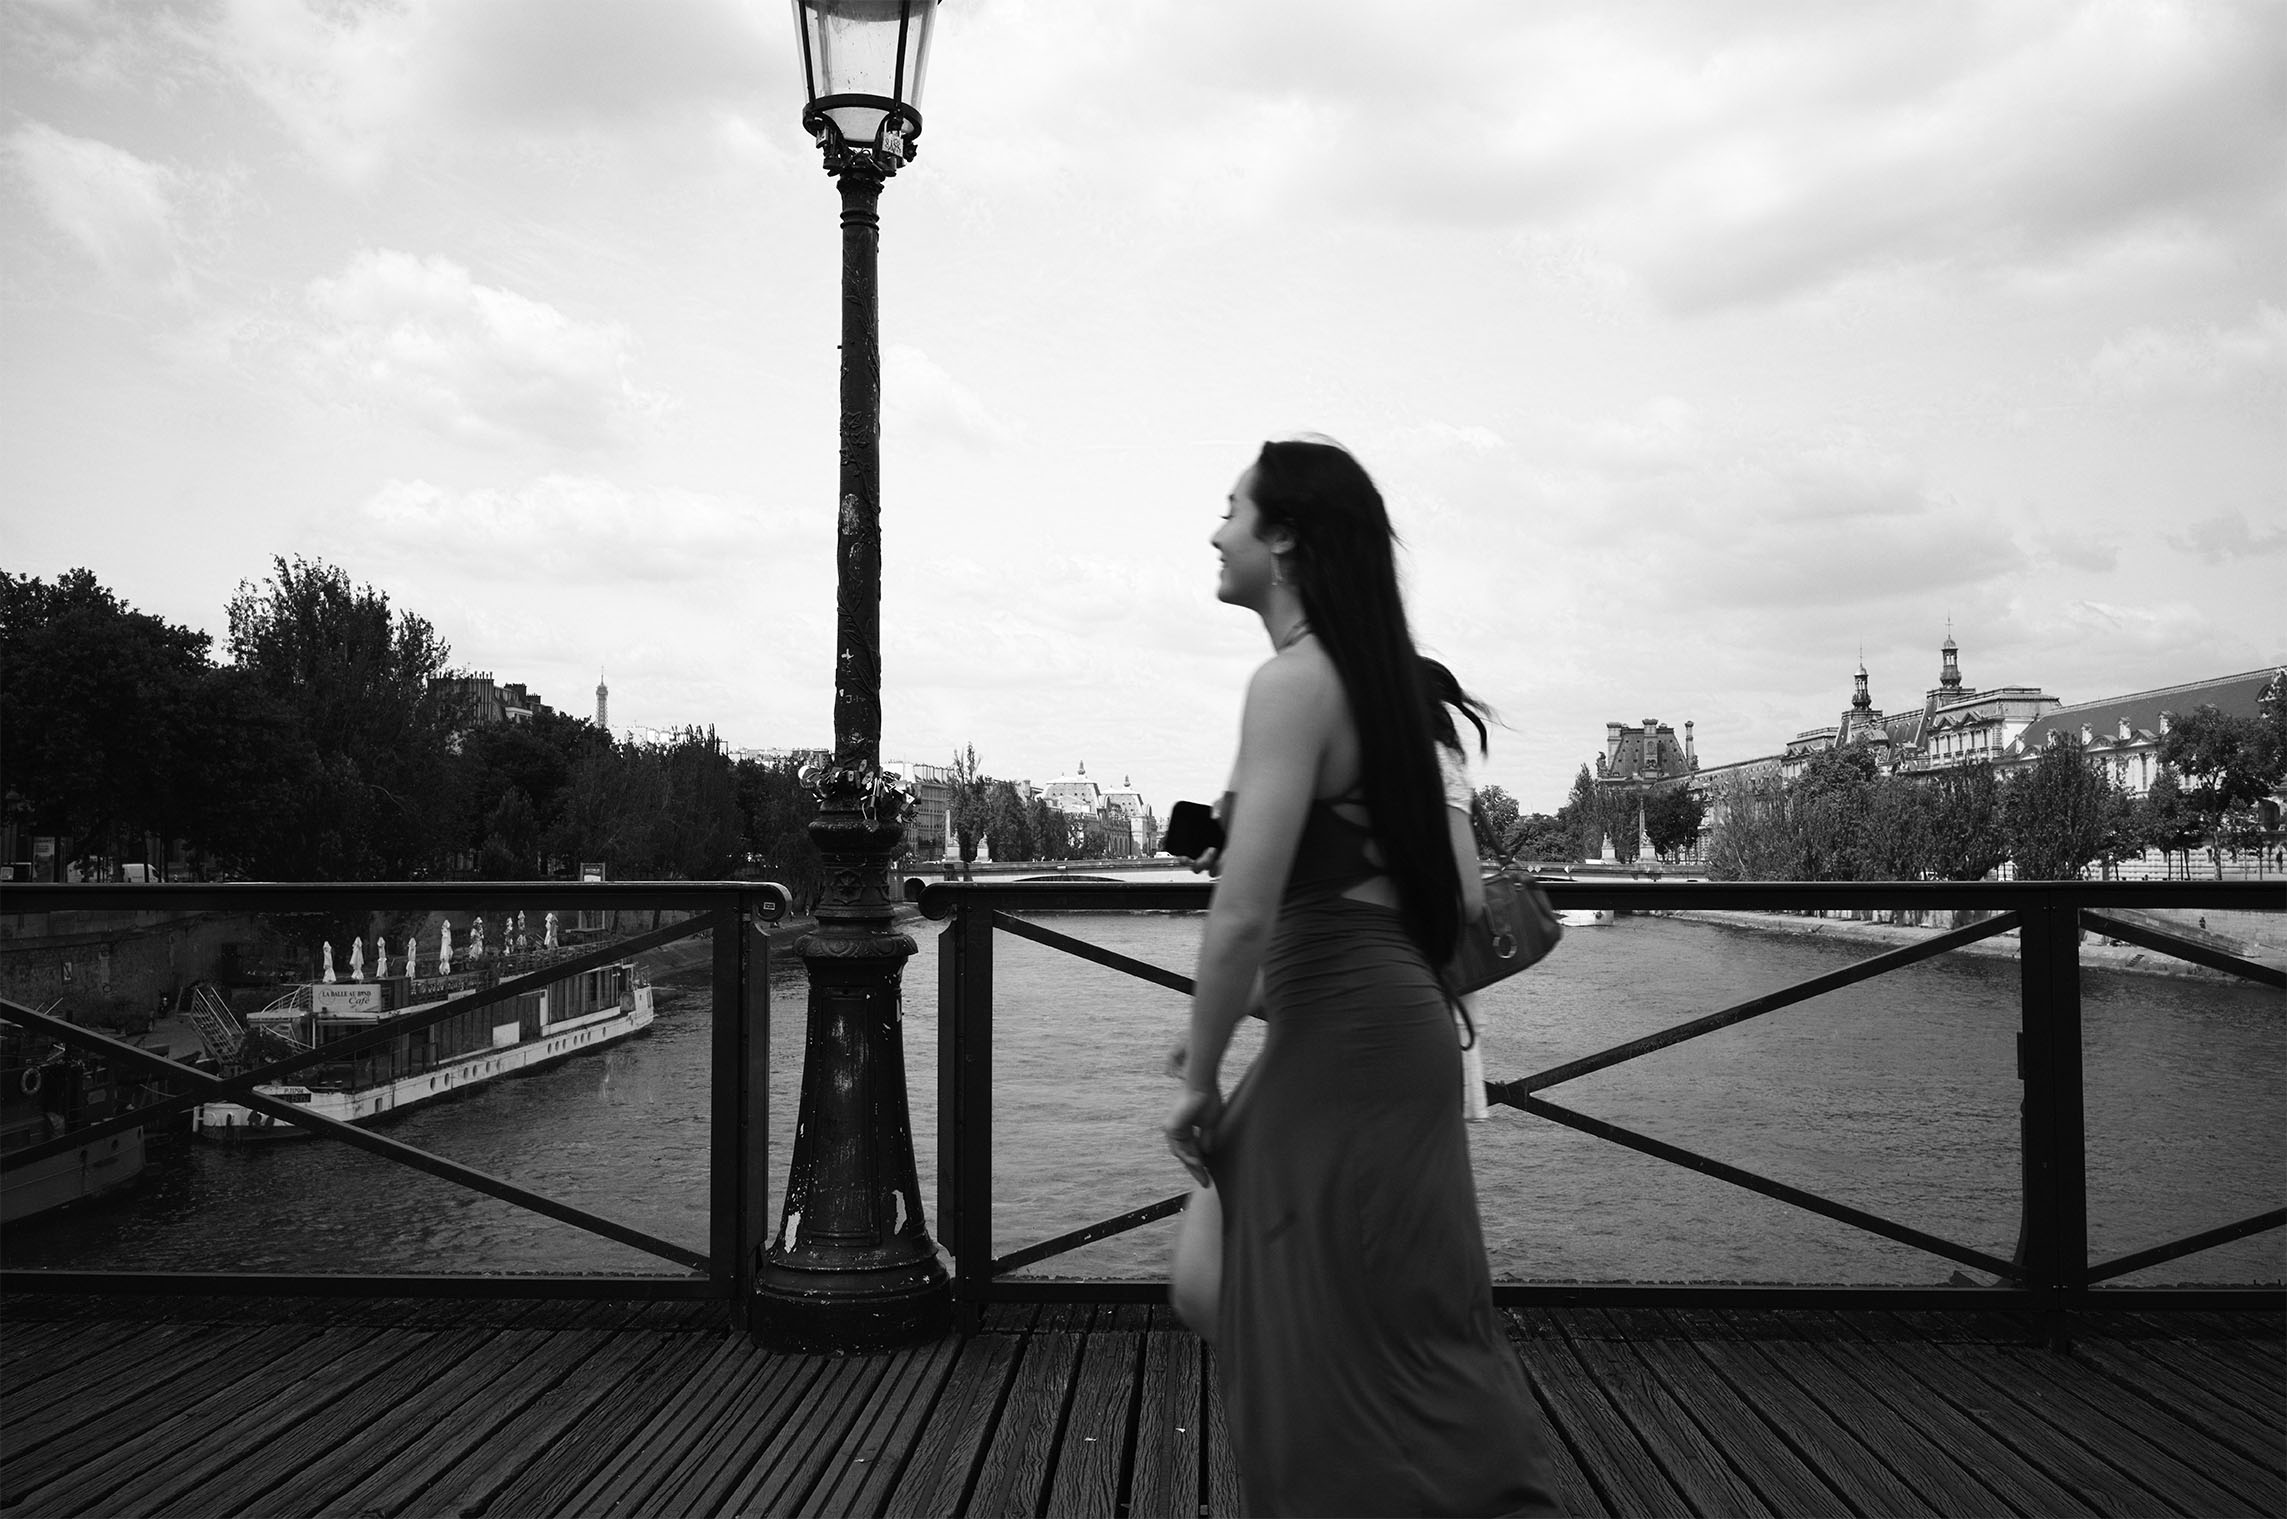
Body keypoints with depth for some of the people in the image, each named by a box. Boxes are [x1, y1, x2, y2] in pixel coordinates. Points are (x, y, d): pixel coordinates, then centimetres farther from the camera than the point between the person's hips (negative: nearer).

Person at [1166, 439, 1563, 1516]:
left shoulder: (1292, 682, -15)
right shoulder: (1375, 681, 13)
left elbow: (1243, 917, -23)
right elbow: (1460, 894, 15)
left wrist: (1199, 1082, -10)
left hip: (1344, 1043, -10)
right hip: (1391, 1018, 10)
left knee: (1380, 1353, 0)